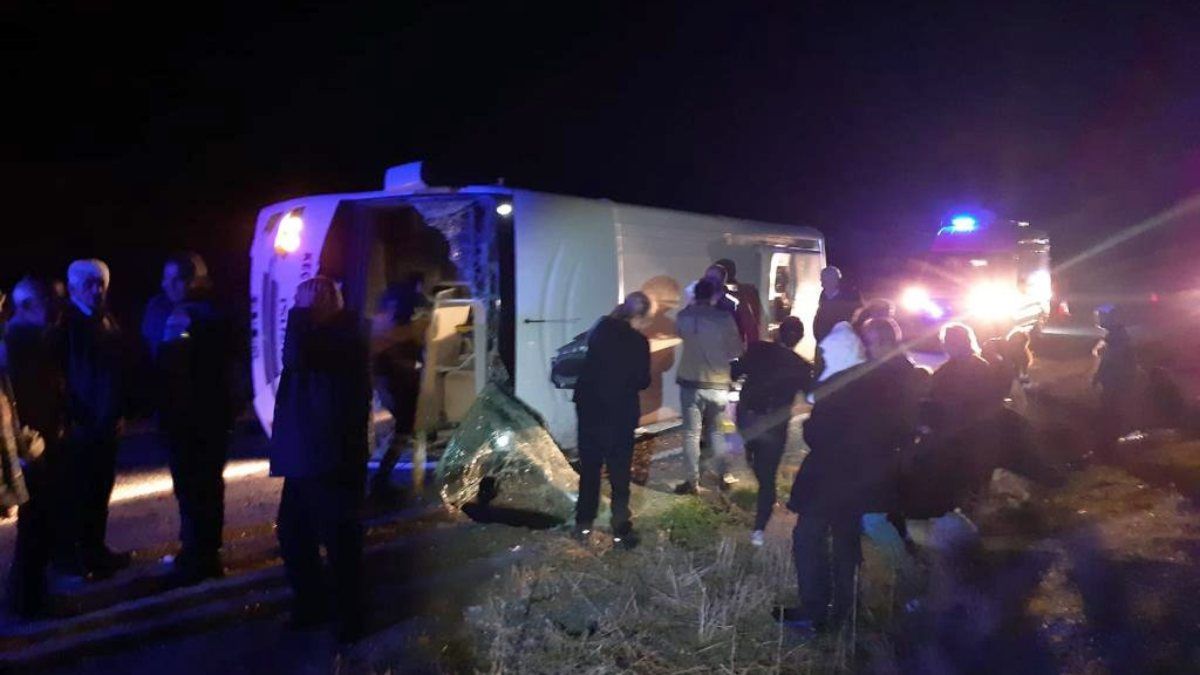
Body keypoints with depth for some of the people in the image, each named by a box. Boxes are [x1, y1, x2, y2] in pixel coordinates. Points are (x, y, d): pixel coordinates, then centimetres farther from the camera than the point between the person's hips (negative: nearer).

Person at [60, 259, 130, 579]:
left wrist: (119, 410, 9)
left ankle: (96, 549, 25)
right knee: (78, 493, 2)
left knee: (100, 491, 14)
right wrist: (71, 418, -16)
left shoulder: (109, 322, 11)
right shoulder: (67, 324, -10)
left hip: (106, 422, 6)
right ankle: (74, 556, 13)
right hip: (79, 425, -6)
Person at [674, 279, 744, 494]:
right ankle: (722, 477, 22)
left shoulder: (683, 316, -3)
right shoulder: (725, 318, -8)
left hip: (691, 383, 0)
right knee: (717, 432, 17)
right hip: (718, 384, 0)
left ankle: (693, 482, 9)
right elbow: (737, 350, -2)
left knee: (691, 434, 6)